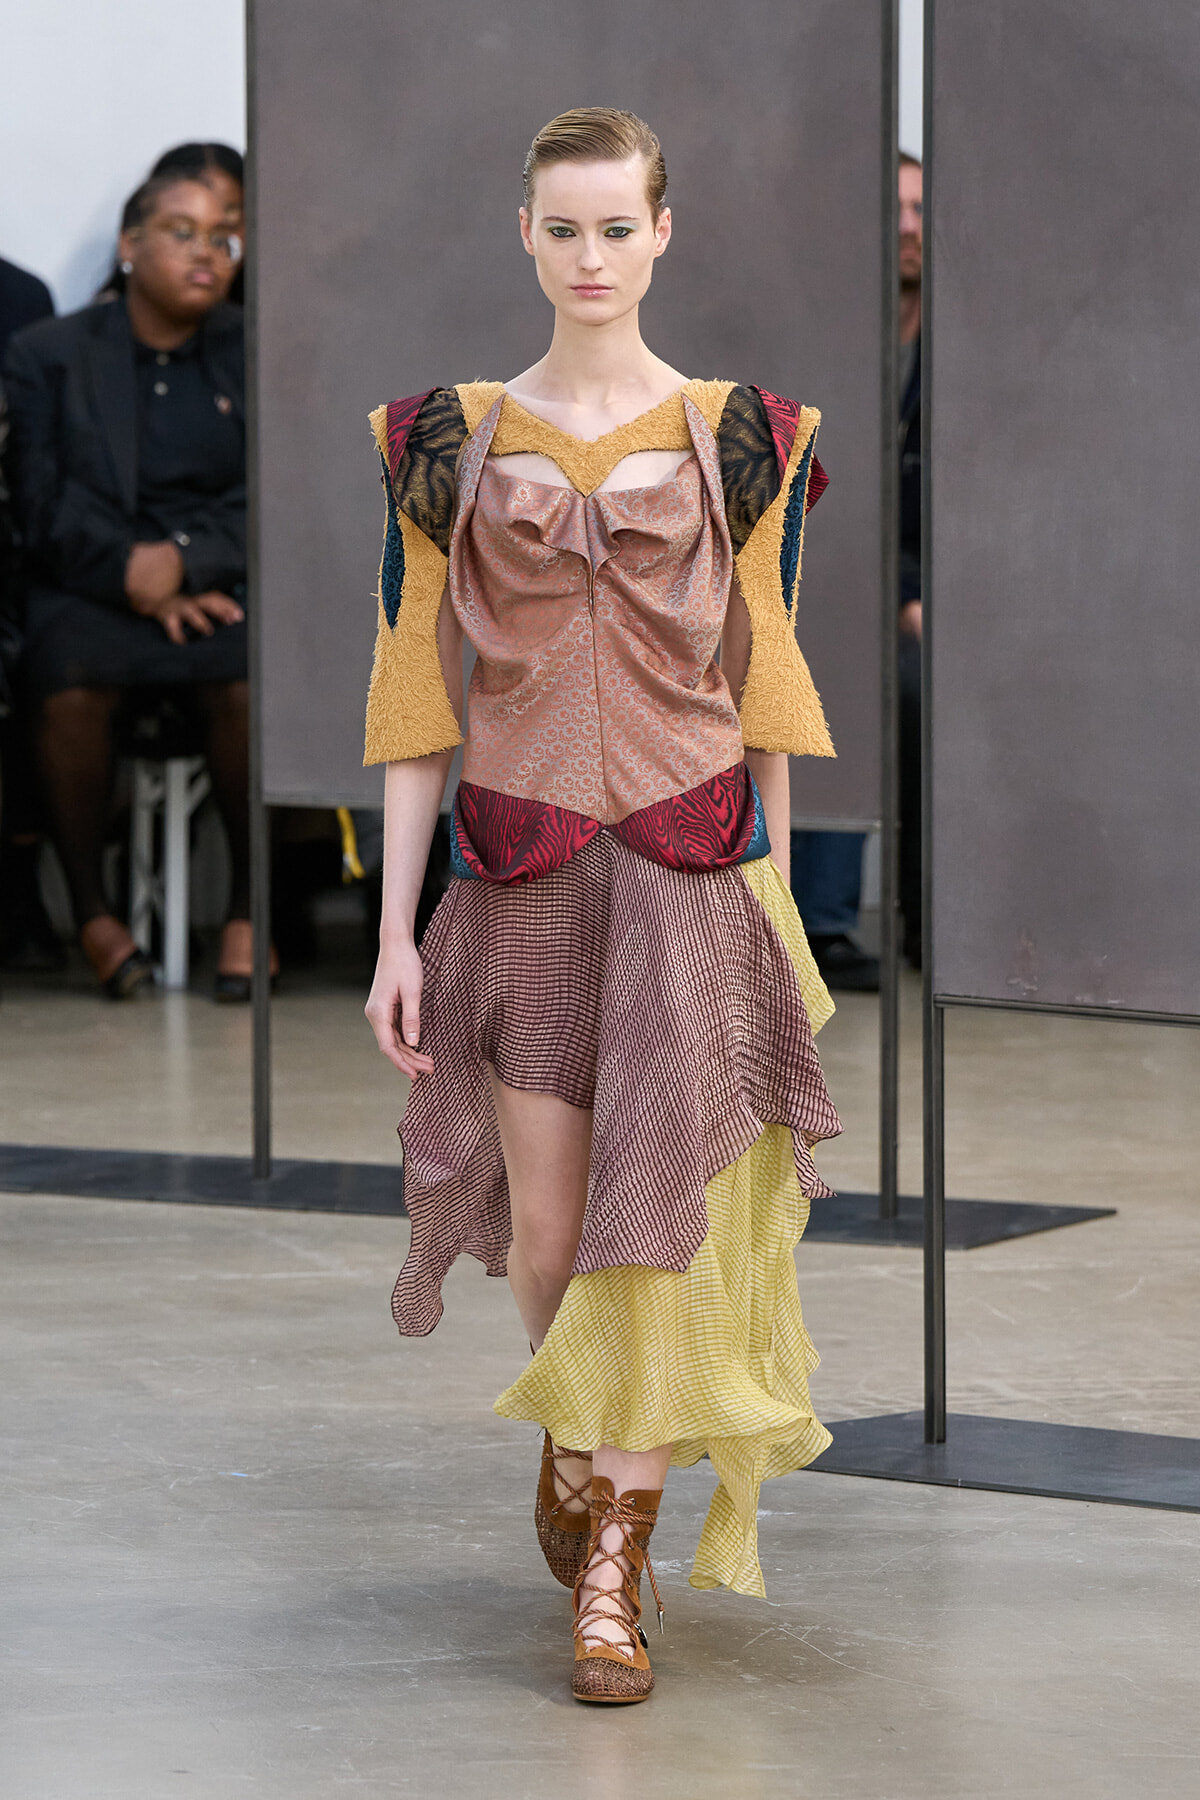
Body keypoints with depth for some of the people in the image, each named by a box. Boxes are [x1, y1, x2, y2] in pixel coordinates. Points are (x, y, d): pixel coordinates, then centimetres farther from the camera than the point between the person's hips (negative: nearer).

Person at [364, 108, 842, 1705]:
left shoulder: (737, 438, 4)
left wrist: (774, 904, 7)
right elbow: (416, 693, 4)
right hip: (520, 867, 1)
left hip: (692, 865, -1)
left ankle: (615, 1567, 1)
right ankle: (574, 1439, 37)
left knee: (654, 1213, -8)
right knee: (547, 1231, 5)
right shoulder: (453, 440, 4)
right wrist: (396, 931, 1)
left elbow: (765, 686, 8)